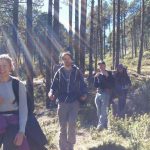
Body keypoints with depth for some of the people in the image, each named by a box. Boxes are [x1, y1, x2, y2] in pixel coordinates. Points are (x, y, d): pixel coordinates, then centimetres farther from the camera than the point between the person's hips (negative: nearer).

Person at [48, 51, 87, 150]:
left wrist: (84, 94, -11)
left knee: (71, 123, -16)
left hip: (74, 102, -2)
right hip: (62, 102, 2)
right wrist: (51, 93, -13)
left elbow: (83, 85, 7)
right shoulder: (59, 72, 7)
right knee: (63, 126, 7)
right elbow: (54, 85, 8)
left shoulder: (77, 71, 5)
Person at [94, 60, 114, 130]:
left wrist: (107, 76, -17)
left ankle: (101, 125, -15)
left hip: (106, 93, -5)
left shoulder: (109, 74, 1)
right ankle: (104, 125, 17)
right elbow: (95, 85, 8)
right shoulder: (97, 75, 13)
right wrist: (96, 78, -7)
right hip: (98, 93, 5)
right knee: (99, 111, 7)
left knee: (103, 110, -11)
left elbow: (112, 85, -8)